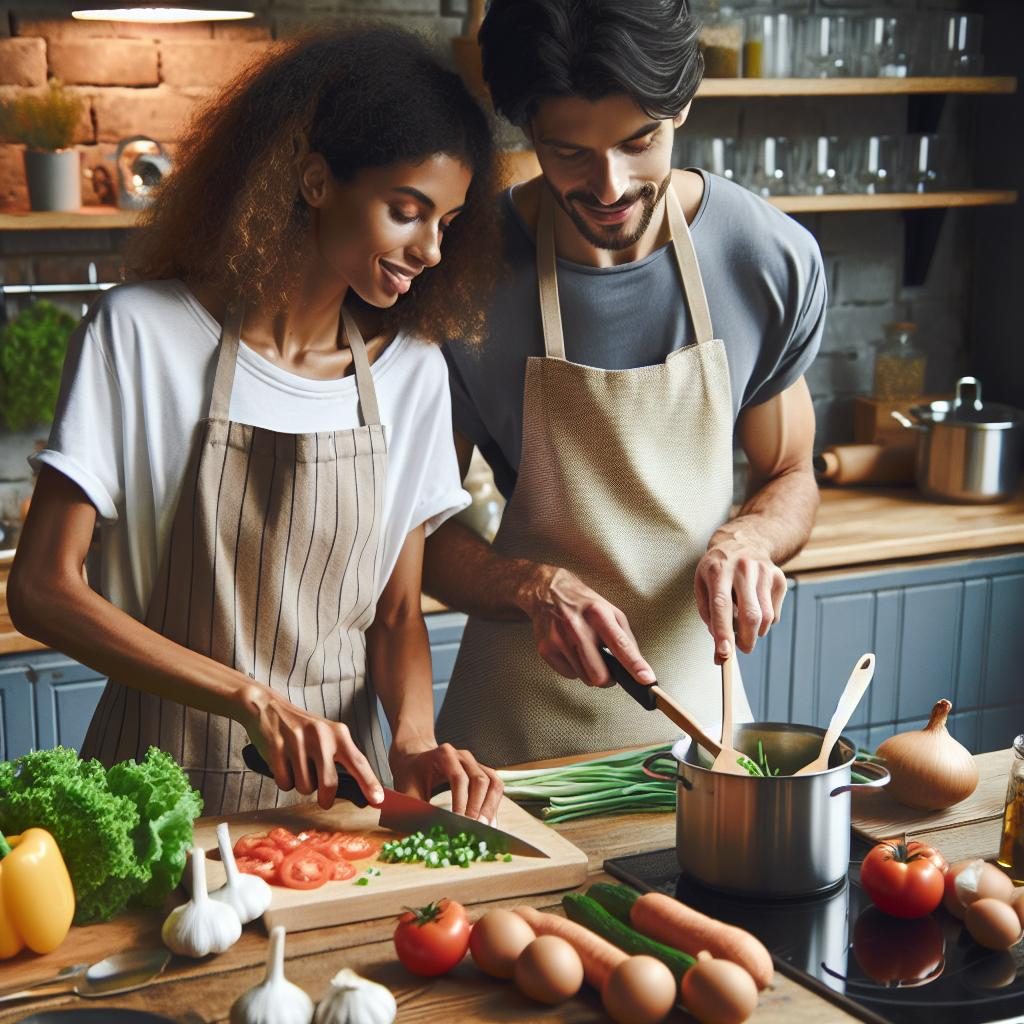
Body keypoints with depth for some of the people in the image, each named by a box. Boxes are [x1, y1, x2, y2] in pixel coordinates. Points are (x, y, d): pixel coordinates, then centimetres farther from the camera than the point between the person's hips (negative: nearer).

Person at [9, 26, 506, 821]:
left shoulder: (412, 368, 3)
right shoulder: (141, 332, -8)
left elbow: (397, 614, 8)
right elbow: (41, 588, -10)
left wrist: (414, 740, -12)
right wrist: (253, 698, -18)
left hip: (339, 781, 3)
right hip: (167, 778, -3)